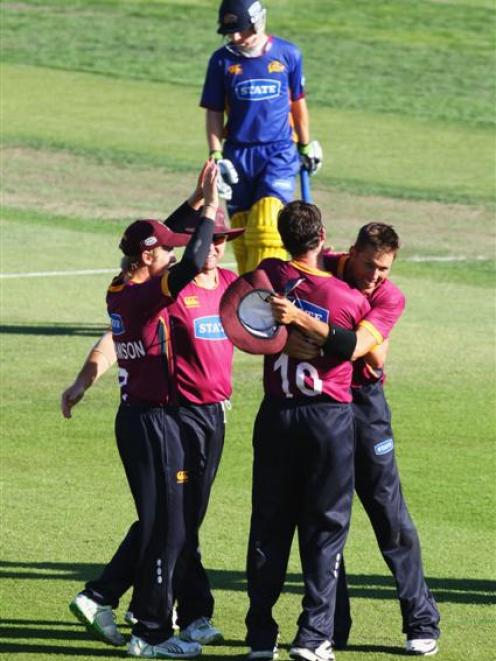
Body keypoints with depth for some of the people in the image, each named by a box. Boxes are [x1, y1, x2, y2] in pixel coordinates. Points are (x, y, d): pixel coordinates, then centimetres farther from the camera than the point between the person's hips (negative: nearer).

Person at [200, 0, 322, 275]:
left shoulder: (288, 54, 1)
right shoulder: (222, 60, 2)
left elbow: (298, 103, 13)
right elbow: (214, 113, 6)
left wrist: (306, 146, 21)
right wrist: (216, 156, -3)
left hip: (280, 152, -2)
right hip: (238, 154, 2)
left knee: (268, 224, -17)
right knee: (242, 231, 3)